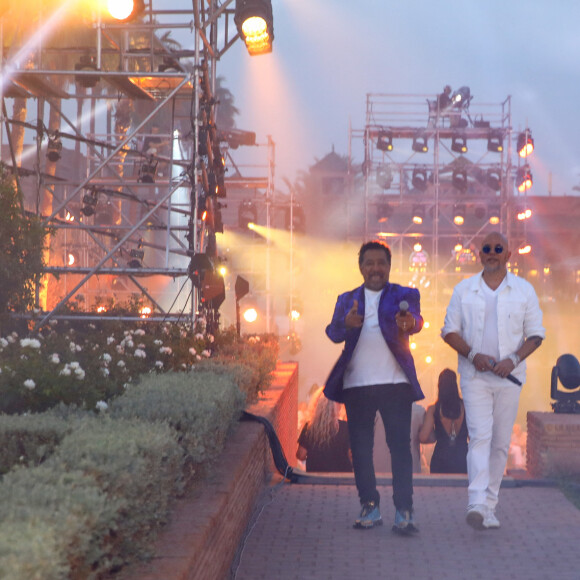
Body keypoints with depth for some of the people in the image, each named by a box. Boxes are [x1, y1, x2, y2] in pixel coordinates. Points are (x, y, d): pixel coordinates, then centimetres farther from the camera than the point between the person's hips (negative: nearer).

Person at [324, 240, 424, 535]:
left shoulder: (404, 296, 8)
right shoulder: (347, 300, 15)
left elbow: (416, 320, -12)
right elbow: (333, 333, 1)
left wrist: (409, 322, -37)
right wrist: (346, 323, -22)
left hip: (395, 382, -2)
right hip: (356, 385, 3)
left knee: (400, 446, -7)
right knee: (360, 447, 5)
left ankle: (404, 511, -6)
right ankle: (370, 507, 16)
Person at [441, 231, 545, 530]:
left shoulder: (524, 290, 6)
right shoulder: (464, 290, 6)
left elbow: (536, 334, 5)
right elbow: (449, 330, 6)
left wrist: (514, 359, -12)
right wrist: (473, 355, -11)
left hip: (509, 377, 1)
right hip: (474, 376, -1)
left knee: (501, 442, 4)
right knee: (480, 436, -14)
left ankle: (489, 506, 13)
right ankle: (477, 504, -24)